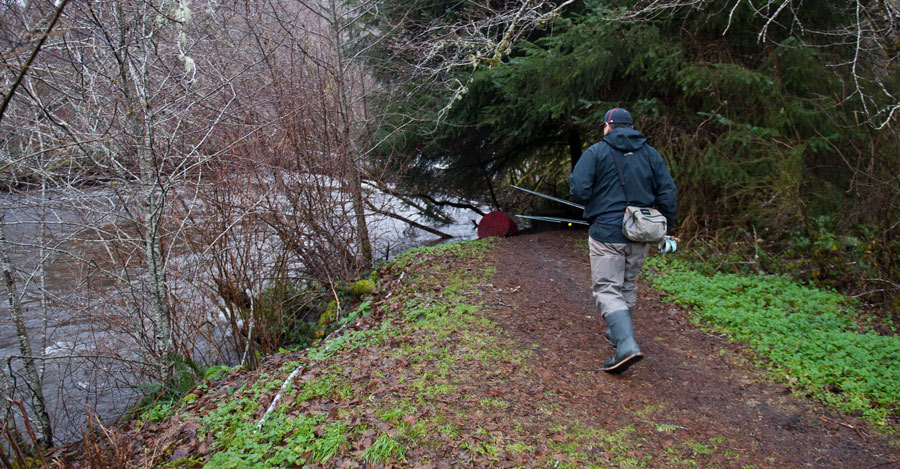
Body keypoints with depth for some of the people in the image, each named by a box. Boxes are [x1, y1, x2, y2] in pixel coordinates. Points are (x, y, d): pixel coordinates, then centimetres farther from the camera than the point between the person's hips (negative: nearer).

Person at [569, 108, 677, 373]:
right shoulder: (650, 154, 9)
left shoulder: (596, 152, -4)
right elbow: (668, 192, 5)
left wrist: (594, 203, 9)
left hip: (607, 233, -5)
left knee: (607, 289, -3)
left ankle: (626, 345, -19)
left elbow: (578, 190, -13)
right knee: (627, 285, 21)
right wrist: (665, 228, 13)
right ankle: (618, 333, 35)